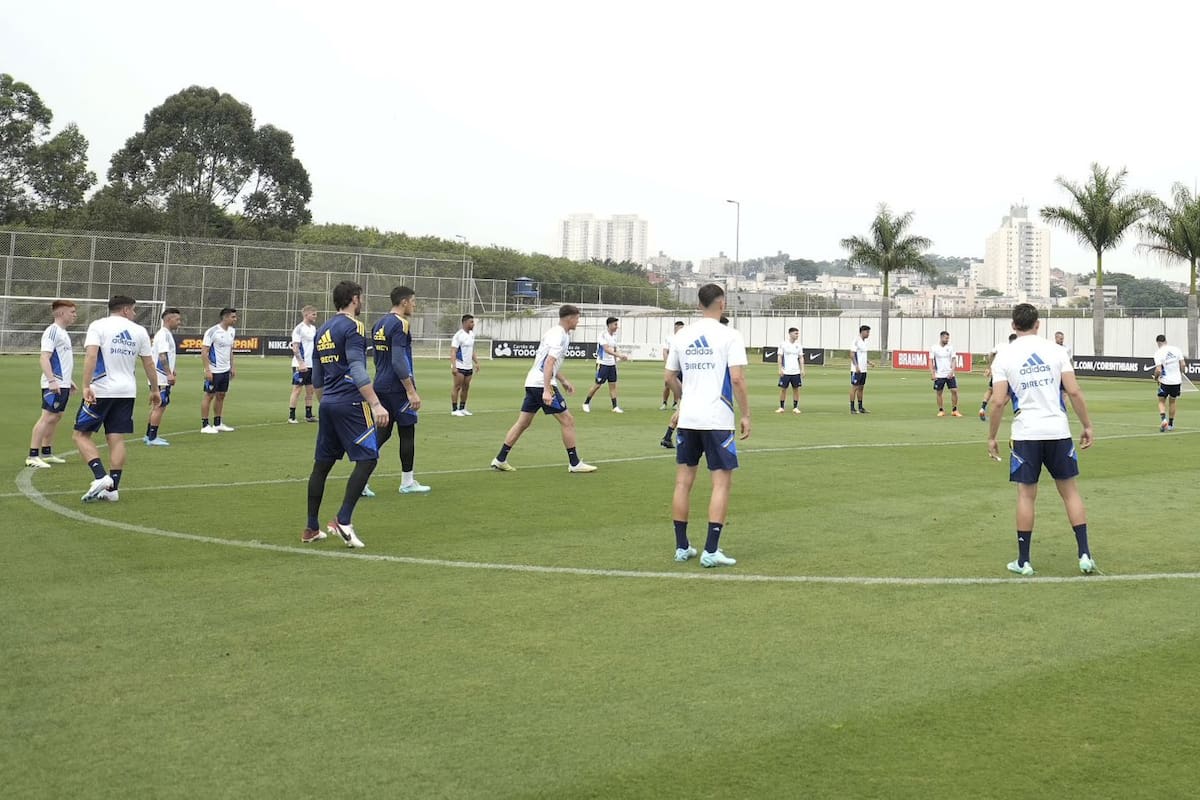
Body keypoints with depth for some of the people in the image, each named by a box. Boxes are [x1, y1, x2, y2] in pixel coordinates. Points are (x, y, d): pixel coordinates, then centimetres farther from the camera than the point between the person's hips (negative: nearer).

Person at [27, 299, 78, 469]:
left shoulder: (63, 332, 17)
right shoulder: (52, 331, -13)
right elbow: (44, 358, -21)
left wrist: (68, 380, 27)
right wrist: (52, 380, -29)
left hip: (63, 384, 10)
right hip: (54, 384, -10)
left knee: (56, 417, 14)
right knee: (47, 417, -11)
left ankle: (47, 453, 22)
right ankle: (33, 456, -10)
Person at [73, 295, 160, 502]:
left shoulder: (98, 326, -2)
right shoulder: (139, 331, 8)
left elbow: (91, 355, -16)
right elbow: (149, 364, 11)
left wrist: (86, 386, -19)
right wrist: (154, 390, 22)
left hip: (101, 391, -4)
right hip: (127, 392, 4)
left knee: (81, 434, 6)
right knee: (117, 439, 6)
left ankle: (101, 477, -10)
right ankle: (112, 489, 6)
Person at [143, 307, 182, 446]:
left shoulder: (167, 334, 17)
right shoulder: (163, 334, -15)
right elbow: (162, 356, -23)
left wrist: (171, 371, 25)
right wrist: (169, 374, -27)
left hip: (160, 377, 11)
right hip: (161, 378, -11)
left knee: (157, 406, 16)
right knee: (160, 406, -7)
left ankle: (149, 435, 23)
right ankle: (152, 438, -4)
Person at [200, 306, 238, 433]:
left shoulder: (232, 331, 8)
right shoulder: (212, 331, -15)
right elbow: (204, 351, -15)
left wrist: (232, 367, 15)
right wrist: (207, 370, -20)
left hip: (225, 370, 7)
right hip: (214, 370, -7)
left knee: (221, 395, 12)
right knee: (209, 395, -1)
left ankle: (217, 424, 20)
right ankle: (204, 425, 5)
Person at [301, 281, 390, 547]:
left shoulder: (322, 331, 17)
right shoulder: (353, 327, -9)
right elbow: (357, 370, -19)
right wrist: (376, 404, -22)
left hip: (327, 404, 9)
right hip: (350, 403, -9)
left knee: (322, 464, 12)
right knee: (367, 458, -5)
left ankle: (311, 528, 16)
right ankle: (343, 521, -13)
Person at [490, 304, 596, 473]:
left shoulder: (556, 333, 18)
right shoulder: (559, 336, -13)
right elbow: (549, 363, -24)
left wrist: (563, 381, 29)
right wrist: (547, 391, -30)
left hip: (533, 383, 10)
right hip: (542, 384, -10)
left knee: (523, 423, 11)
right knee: (568, 421, -3)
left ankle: (500, 460, 12)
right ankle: (574, 463, 1)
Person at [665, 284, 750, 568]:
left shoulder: (681, 336, 8)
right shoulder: (730, 336, -7)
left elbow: (668, 376, 14)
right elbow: (737, 379, -14)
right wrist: (746, 415, -6)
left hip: (688, 418, 5)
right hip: (718, 419, -5)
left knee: (684, 480, 12)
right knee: (722, 482, 2)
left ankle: (682, 547, 17)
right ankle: (711, 551, -1)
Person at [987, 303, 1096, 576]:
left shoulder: (1004, 357, -1)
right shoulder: (1055, 351, 1)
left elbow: (998, 402, -6)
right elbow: (1074, 392, -4)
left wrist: (991, 437, 3)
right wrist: (1087, 426, 5)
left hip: (1025, 433, -1)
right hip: (1058, 430, 1)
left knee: (1026, 494, 6)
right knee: (1069, 490, 12)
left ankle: (1023, 561, 12)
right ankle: (1084, 555, 10)